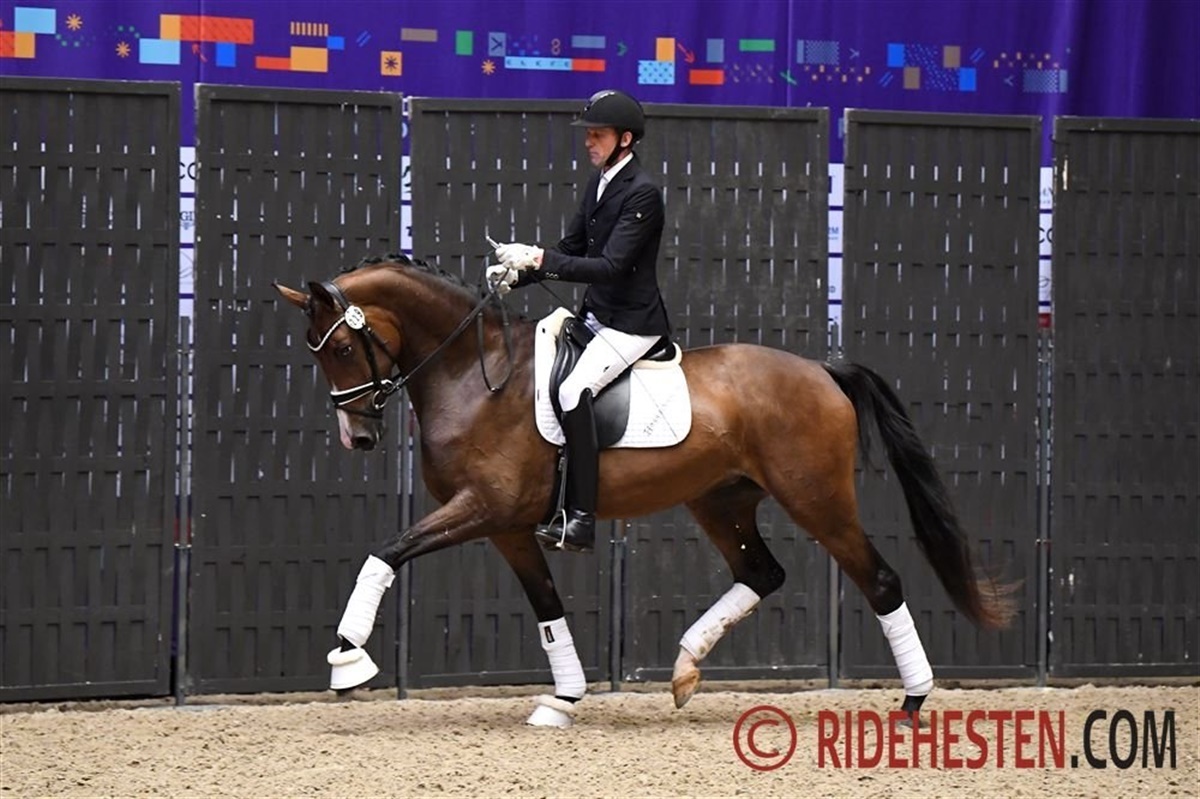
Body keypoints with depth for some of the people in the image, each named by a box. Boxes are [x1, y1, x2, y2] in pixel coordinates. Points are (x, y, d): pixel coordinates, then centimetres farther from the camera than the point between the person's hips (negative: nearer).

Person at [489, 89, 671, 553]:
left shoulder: (642, 193, -18)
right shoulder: (600, 183, 10)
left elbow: (610, 266, -26)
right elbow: (572, 248, 16)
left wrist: (539, 259, -30)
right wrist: (518, 273, 1)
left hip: (632, 324, -10)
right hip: (595, 316, 10)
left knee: (574, 390, -28)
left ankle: (581, 520, -29)